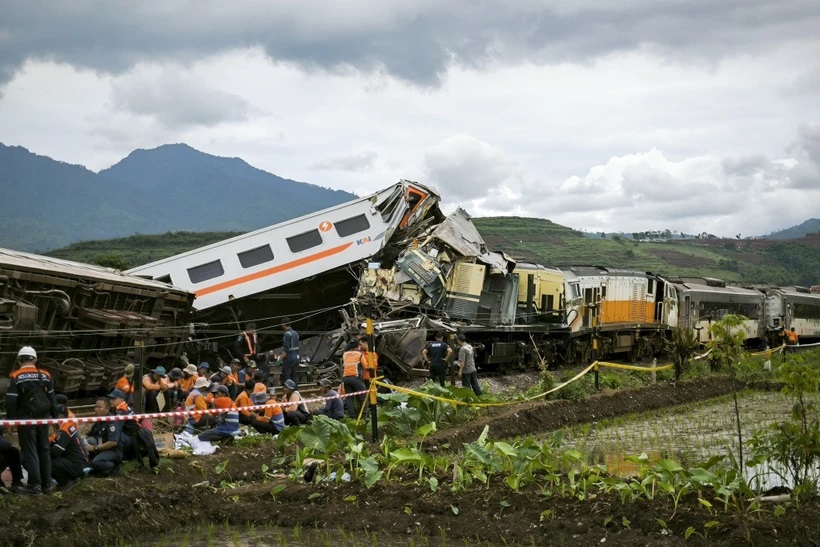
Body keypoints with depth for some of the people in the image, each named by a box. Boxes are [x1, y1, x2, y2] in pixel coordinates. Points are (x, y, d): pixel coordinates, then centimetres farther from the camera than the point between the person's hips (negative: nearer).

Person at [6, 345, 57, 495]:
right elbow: (52, 399, 10)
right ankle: (46, 484, 15)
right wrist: (55, 418, 16)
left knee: (29, 451, 0)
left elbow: (11, 402, -10)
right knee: (44, 449, 13)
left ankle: (34, 485, -3)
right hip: (43, 418, 4)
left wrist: (10, 420, -3)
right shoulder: (45, 375, 6)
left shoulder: (16, 377, -7)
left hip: (26, 419, -4)